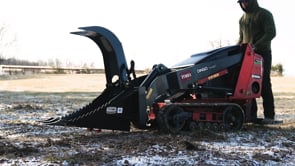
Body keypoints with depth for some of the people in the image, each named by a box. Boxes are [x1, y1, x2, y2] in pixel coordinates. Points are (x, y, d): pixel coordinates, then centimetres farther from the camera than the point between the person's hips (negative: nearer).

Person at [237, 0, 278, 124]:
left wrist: (256, 45, -24)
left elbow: (271, 33, -12)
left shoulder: (265, 14, -1)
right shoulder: (243, 18, 19)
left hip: (262, 54, -6)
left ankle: (269, 116, -6)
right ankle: (251, 114, 2)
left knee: (264, 85, -8)